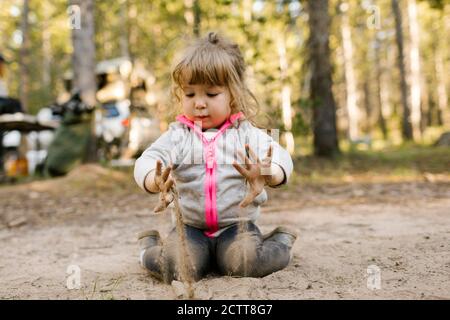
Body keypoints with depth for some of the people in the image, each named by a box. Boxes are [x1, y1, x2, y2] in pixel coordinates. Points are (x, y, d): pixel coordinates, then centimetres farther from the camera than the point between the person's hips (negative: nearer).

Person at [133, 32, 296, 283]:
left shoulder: (245, 133, -2)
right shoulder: (177, 135, 0)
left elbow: (280, 158, -16)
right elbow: (147, 161, -13)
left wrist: (268, 174, -41)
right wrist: (156, 181, -38)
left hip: (236, 226, 0)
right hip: (190, 227, 1)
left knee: (247, 263, -26)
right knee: (175, 266, -24)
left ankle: (281, 241, 10)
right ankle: (150, 245, 14)